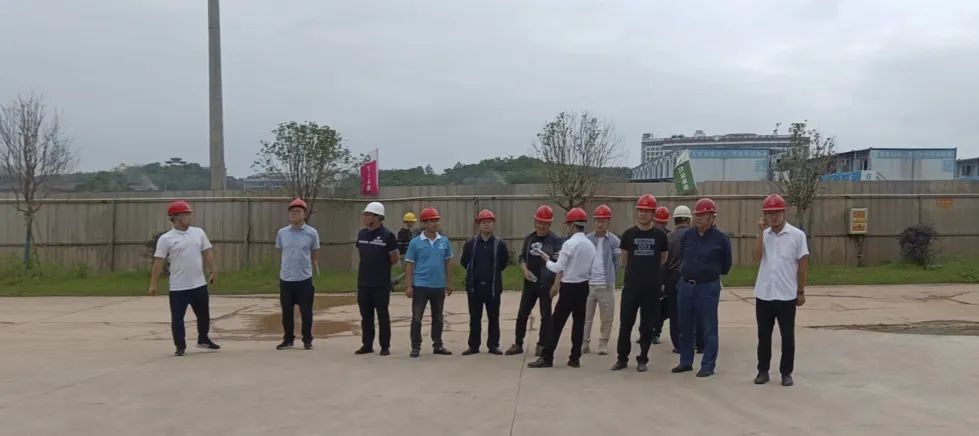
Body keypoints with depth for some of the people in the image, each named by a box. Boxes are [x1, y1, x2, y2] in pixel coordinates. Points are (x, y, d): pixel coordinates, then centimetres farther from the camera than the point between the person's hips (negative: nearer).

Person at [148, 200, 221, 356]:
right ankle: (180, 346, 16)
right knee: (177, 318, 1)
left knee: (204, 314, 17)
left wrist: (212, 270, 0)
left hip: (199, 284, 4)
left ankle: (203, 339, 37)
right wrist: (153, 284, -9)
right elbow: (158, 262, -8)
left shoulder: (198, 232, 4)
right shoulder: (166, 238, -8)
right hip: (178, 287, -4)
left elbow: (207, 252, 9)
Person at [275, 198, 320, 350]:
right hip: (285, 278, 2)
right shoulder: (282, 232, 2)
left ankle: (307, 340, 15)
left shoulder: (312, 233, -5)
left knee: (306, 311, 3)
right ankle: (288, 339, 22)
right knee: (286, 311, 10)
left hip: (304, 279, -2)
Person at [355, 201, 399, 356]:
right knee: (366, 315, 11)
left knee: (383, 315, 3)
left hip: (381, 284, -5)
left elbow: (395, 259, -5)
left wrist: (382, 266, 7)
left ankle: (385, 346, 11)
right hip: (363, 282, 5)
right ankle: (367, 345, 20)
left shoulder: (387, 235, -11)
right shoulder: (361, 234, 7)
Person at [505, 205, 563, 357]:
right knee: (522, 313, 7)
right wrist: (525, 270, -4)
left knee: (545, 314, 4)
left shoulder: (555, 240, -7)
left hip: (546, 283, -4)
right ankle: (518, 344, 17)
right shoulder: (529, 238, 8)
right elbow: (522, 257, 15)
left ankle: (542, 345, 15)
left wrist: (556, 283, -19)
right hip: (529, 282, 5)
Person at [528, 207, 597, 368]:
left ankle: (546, 357, -2)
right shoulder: (590, 245, 7)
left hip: (570, 287, -7)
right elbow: (591, 270, 12)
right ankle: (575, 358, 12)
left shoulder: (569, 243, -15)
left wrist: (547, 260, 4)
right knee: (579, 322, 10)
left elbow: (558, 268, -13)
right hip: (583, 286, 7)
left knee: (557, 322, -3)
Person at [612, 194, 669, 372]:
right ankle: (622, 359, 16)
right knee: (625, 324, 3)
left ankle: (643, 359, 19)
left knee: (647, 326, 6)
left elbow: (663, 259, 13)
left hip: (652, 288, -1)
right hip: (631, 286, 1)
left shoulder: (660, 235, -1)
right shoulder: (628, 234, 1)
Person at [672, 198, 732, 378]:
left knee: (709, 328, 2)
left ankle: (708, 365, 8)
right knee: (684, 326, 11)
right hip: (685, 285, 5)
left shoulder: (721, 239, -6)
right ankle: (686, 362, 23)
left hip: (708, 287, -5)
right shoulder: (687, 236, 5)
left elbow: (725, 266, 4)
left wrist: (710, 272, 10)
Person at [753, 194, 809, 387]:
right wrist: (761, 232, -12)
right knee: (763, 335, 10)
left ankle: (786, 372, 17)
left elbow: (803, 264, -2)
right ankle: (763, 371, 20)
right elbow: (757, 258, -10)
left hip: (787, 295, -3)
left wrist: (801, 291, -1)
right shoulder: (764, 235, 5)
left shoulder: (797, 235, -5)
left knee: (787, 336, 6)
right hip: (763, 294, 3)